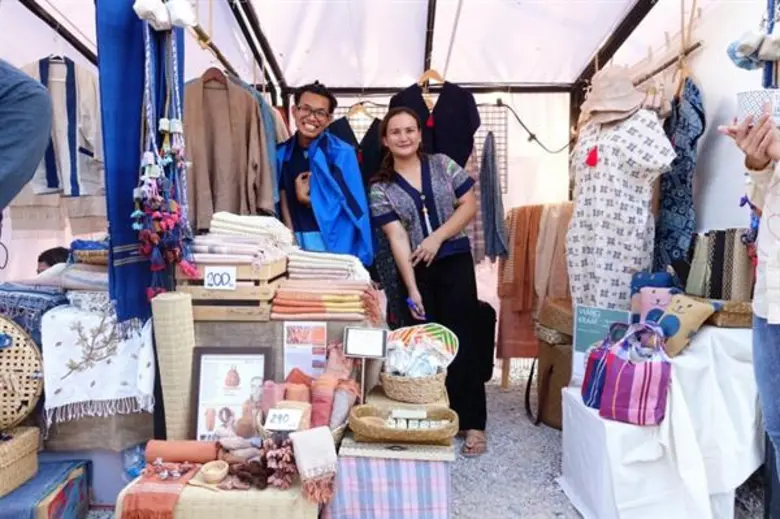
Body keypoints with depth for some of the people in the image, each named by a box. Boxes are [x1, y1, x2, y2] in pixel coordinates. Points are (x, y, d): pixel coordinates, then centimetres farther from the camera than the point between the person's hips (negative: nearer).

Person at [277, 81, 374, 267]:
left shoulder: (342, 153, -5)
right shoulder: (282, 153, 8)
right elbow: (283, 202, 8)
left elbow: (354, 208, -7)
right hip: (294, 243, 3)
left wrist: (306, 199, -4)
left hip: (332, 244, -3)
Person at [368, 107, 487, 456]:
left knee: (460, 341, -1)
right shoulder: (380, 187, -1)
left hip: (455, 262, 0)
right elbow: (397, 238, -10)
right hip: (417, 270, 0)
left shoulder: (442, 165, 4)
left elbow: (470, 205, 2)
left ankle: (472, 422, 6)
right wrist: (412, 289, -17)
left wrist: (438, 237, -11)